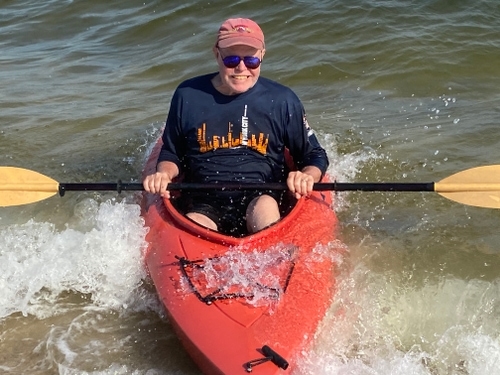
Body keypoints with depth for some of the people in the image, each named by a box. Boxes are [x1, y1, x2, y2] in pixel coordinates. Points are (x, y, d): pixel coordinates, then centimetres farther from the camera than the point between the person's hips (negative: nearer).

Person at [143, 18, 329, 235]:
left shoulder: (282, 101, -1)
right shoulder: (188, 96, 3)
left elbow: (316, 156, 8)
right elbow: (171, 154, 16)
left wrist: (306, 177, -14)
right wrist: (164, 175, -6)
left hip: (261, 198, 0)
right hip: (204, 204, 1)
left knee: (265, 207, -34)